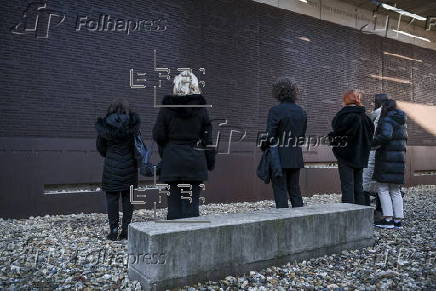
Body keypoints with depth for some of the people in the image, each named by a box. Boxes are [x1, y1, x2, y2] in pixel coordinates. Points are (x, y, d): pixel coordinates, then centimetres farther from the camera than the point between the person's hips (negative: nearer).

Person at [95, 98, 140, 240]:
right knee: (128, 196, 8)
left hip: (112, 166, -1)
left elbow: (100, 147, 7)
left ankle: (114, 230, 6)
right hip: (129, 165, 1)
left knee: (112, 197, 5)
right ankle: (126, 229, 10)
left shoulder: (104, 125, -2)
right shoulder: (133, 123, -2)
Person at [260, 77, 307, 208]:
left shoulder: (276, 110, -13)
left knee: (280, 190, 1)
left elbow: (270, 135, -15)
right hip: (296, 157, 6)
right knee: (295, 189, 15)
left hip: (279, 157, -6)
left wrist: (264, 147, 1)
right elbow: (302, 135, 12)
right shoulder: (301, 111, 8)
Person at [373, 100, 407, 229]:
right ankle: (398, 220, 11)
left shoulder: (387, 120, -11)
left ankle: (388, 219, -6)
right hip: (399, 158, 8)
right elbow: (404, 139, 24)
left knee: (383, 190, -3)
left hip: (387, 159, -8)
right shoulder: (402, 122, 17)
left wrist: (373, 142, -16)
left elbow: (386, 135, -28)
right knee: (396, 191, 10)